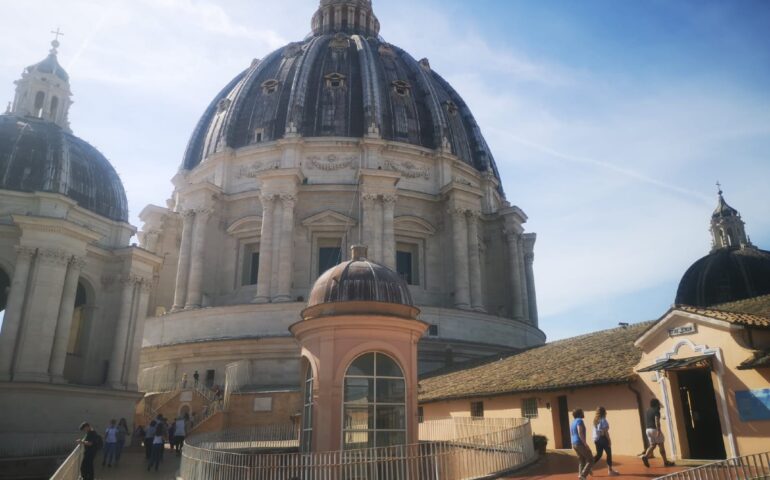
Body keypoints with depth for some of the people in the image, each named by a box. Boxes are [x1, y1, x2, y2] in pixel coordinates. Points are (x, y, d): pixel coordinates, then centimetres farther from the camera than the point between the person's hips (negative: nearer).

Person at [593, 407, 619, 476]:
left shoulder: (596, 420, 11)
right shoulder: (603, 420, -12)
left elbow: (596, 431, 11)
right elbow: (605, 431, -15)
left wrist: (595, 440, 13)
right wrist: (609, 440, -10)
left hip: (597, 439, 8)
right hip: (603, 438, -8)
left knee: (598, 454, 13)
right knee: (609, 454, 5)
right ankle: (610, 470, 10)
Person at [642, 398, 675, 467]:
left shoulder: (647, 411, 17)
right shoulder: (656, 411, -8)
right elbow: (657, 420, -21)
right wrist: (658, 430, -26)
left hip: (648, 430, 7)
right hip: (655, 429, -7)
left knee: (652, 445, 6)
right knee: (661, 445, 4)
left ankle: (645, 456, -16)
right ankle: (665, 462, 10)